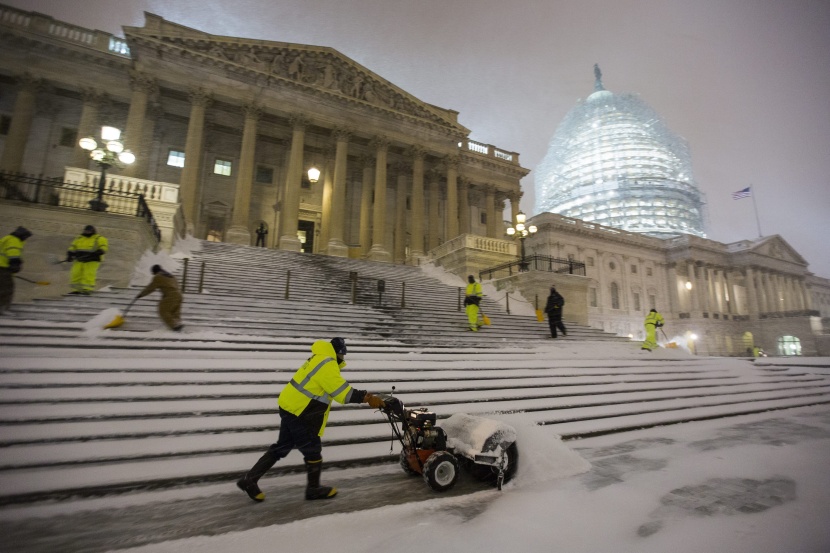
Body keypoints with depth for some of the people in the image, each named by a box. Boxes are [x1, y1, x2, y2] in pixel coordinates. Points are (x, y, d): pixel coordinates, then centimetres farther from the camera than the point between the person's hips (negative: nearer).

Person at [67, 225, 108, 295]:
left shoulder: (99, 239, 1)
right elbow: (72, 247, 18)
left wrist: (98, 252, -26)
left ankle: (87, 290, -12)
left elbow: (105, 246, -10)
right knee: (75, 274, 1)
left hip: (92, 261, -6)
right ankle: (77, 289, 10)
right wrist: (70, 255, 4)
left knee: (88, 275, -14)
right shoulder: (79, 239, 16)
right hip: (79, 260, 6)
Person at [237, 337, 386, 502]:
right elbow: (342, 392, -25)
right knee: (312, 450, 7)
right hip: (299, 413, -10)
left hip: (290, 408, 10)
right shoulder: (327, 365, -22)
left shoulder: (319, 359, 11)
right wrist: (367, 397, -22)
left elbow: (336, 387, 16)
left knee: (281, 447, 21)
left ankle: (249, 479, 29)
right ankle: (314, 489, 24)